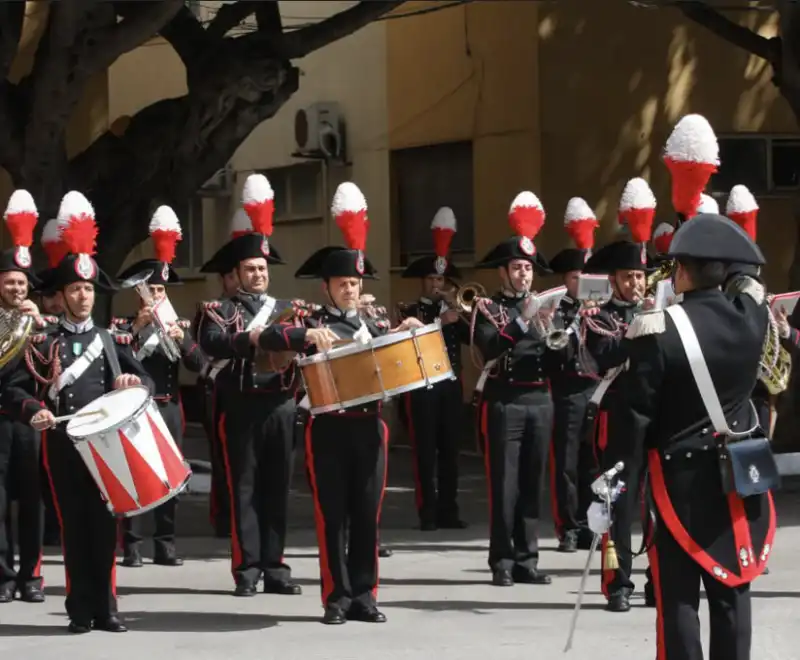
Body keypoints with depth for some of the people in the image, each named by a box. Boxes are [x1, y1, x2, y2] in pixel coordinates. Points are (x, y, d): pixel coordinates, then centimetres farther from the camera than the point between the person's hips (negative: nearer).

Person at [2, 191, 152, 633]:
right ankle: (81, 609, 6)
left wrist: (134, 382, -13)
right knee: (73, 525, 1)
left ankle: (106, 608, 7)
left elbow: (145, 381, 11)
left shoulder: (112, 341, 11)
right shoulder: (43, 344, 4)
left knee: (104, 523, 2)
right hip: (62, 444, -2)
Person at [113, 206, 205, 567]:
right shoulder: (123, 326, 1)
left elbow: (198, 364, 2)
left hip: (169, 409, 4)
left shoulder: (176, 324, 12)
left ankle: (165, 545, 9)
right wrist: (137, 329, -20)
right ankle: (131, 546, -4)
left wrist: (182, 338, -15)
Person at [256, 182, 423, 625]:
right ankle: (337, 597, 4)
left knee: (367, 514, 4)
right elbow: (265, 338, -13)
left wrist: (406, 332, -7)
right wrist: (309, 335, -29)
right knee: (333, 515, 0)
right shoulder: (311, 325, 2)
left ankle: (363, 595, 11)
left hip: (369, 427, 3)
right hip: (328, 429, -3)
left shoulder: (373, 326, 15)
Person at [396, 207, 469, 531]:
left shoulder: (452, 309, 15)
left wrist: (459, 316, -13)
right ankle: (428, 513, -3)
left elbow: (473, 337, 1)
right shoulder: (409, 311, 3)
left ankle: (448, 510, 9)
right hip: (421, 386, -4)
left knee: (449, 449, 5)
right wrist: (439, 323, -22)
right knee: (425, 450, -4)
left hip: (451, 386, 4)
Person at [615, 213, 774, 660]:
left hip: (680, 475, -4)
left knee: (679, 593, 0)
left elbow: (638, 409, -14)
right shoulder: (752, 317, -3)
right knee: (731, 587, 10)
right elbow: (751, 288, 24)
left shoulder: (660, 328, -17)